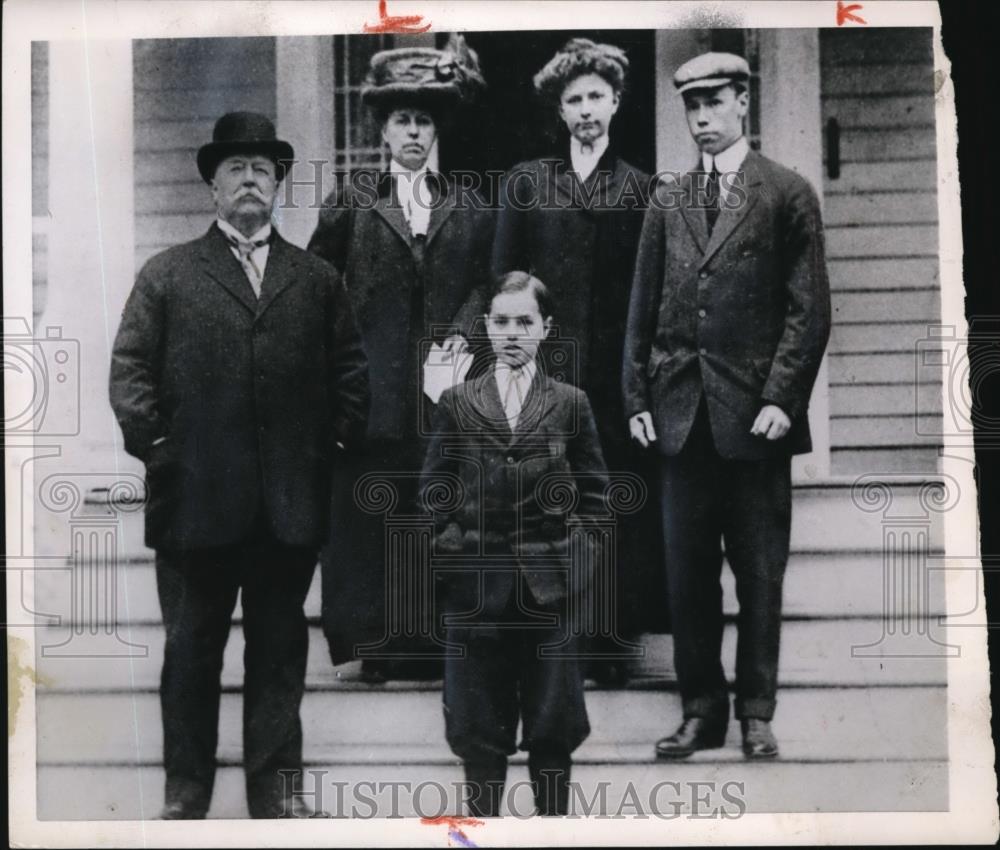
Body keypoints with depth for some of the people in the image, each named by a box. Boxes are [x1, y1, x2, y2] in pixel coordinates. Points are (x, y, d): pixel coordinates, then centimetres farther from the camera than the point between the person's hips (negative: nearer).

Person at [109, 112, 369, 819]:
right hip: (195, 497, -1)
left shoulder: (319, 279, 13)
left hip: (291, 503, 2)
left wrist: (340, 437, 0)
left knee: (281, 648, 8)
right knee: (192, 649, 7)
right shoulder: (166, 275, 7)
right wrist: (150, 441, -8)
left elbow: (350, 370, 12)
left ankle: (277, 786, 17)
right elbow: (131, 368, 2)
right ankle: (187, 793, 16)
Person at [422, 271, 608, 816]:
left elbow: (593, 489, 9)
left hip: (548, 584, 0)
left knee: (552, 720, 5)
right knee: (477, 722, 6)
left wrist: (571, 541, -1)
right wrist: (451, 544, -2)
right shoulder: (457, 404, 5)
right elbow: (434, 490, 8)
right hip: (476, 583, 1)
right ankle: (482, 820, 17)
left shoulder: (570, 404, 4)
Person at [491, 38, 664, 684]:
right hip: (541, 365, 0)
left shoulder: (640, 189, 9)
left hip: (615, 368, 0)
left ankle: (612, 637, 9)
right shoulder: (526, 182, 10)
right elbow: (503, 275, 8)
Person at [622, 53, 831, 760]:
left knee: (759, 572, 4)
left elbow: (810, 308, -3)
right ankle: (702, 711, 16)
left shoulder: (788, 195, 2)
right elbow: (643, 310, 12)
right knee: (688, 573, 6)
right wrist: (638, 398, 5)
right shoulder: (668, 204, 12)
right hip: (682, 414, 4)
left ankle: (756, 714, 15)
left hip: (754, 415, -3)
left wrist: (781, 398, -11)